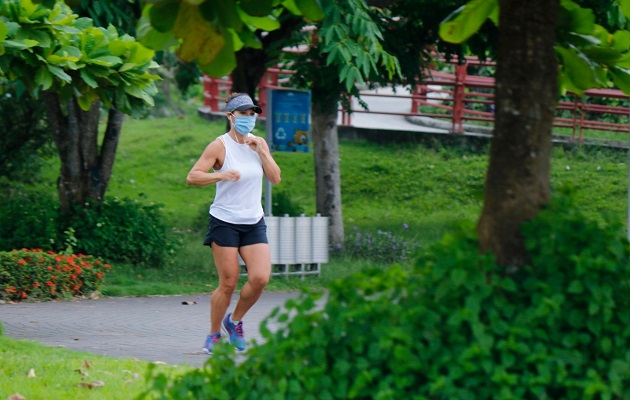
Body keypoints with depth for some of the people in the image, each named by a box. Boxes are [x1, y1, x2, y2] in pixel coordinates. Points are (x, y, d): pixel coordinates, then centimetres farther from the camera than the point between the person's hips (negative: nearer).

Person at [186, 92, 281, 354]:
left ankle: (235, 321, 15)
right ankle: (214, 335, 13)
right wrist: (221, 175, -27)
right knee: (228, 283, -6)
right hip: (225, 222, -4)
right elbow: (192, 177, -13)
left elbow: (275, 179, 6)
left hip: (254, 223, 4)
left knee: (260, 278, -10)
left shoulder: (259, 144, 9)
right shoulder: (220, 146, -7)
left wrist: (261, 152, -5)